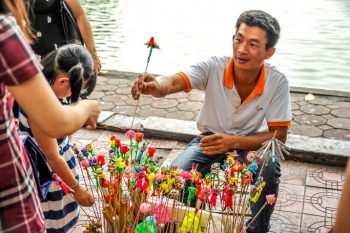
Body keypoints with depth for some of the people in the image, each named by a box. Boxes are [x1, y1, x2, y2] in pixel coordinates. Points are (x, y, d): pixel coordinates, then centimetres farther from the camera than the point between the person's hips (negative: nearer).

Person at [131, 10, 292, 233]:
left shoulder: (277, 82, -21)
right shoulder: (214, 67, -22)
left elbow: (278, 135, -17)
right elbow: (174, 82, -37)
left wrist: (233, 142, -32)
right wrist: (156, 85, -63)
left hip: (251, 144, 0)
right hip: (210, 139, 1)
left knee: (269, 169, -33)